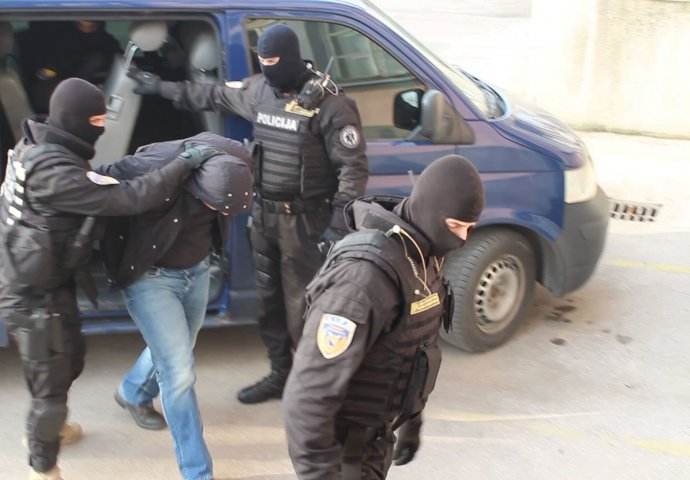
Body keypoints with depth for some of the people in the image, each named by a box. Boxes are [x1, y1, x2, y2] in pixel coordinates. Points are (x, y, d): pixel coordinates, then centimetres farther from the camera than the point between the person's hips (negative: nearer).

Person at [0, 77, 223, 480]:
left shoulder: (38, 146, 2)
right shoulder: (52, 171, -30)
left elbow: (94, 191, 9)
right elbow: (129, 198, -33)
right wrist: (186, 163, -27)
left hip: (48, 282, 10)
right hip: (34, 293, -10)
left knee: (70, 357, 27)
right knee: (52, 378, 5)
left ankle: (49, 424, 53)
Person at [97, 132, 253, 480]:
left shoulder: (234, 162, -18)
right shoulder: (153, 169, -35)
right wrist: (117, 267, -10)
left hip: (197, 269, 6)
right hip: (150, 276, -5)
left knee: (173, 353, 24)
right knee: (180, 373, -5)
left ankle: (132, 394, 56)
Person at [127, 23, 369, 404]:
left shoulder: (328, 102, -16)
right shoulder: (258, 89, 3)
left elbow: (354, 167, -16)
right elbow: (214, 96, 21)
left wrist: (339, 222, -22)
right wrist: (161, 87, 26)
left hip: (305, 221, -7)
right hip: (264, 214, 7)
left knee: (303, 308, -1)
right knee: (269, 301, 16)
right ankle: (280, 374, 34)